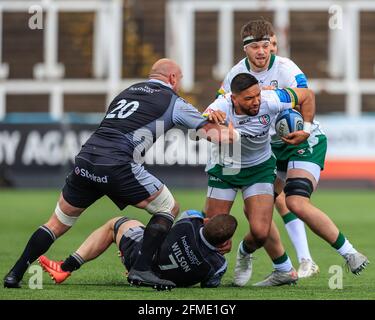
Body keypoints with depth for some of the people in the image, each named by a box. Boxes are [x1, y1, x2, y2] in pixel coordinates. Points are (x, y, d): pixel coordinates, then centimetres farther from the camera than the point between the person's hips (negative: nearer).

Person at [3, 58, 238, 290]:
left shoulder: (128, 91, 27)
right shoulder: (172, 101, 10)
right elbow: (214, 133, 10)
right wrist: (230, 133, 33)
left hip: (84, 160, 6)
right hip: (117, 167, -6)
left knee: (58, 223, 20)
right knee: (168, 209, 11)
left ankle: (15, 274, 15)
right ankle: (141, 269, 1)